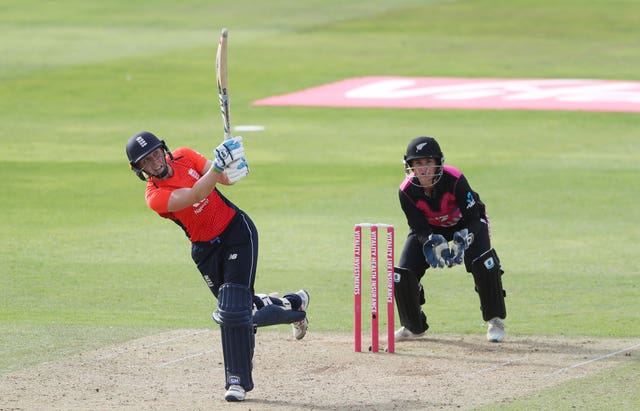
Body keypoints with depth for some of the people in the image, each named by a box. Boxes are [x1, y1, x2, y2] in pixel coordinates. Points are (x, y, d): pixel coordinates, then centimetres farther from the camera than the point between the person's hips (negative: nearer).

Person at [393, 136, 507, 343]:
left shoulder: (455, 180, -35)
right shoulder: (407, 191, -27)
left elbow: (473, 218, -28)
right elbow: (420, 229, -21)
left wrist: (461, 242, -46)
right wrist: (433, 243, -44)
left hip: (466, 223, -3)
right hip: (431, 229, 3)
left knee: (483, 262, -29)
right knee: (403, 275, -10)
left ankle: (495, 321, -12)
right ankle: (414, 326, 15)